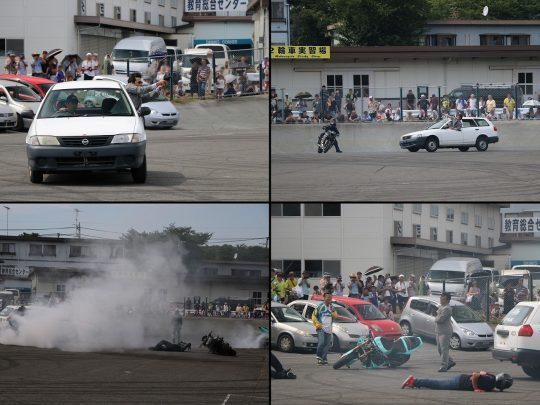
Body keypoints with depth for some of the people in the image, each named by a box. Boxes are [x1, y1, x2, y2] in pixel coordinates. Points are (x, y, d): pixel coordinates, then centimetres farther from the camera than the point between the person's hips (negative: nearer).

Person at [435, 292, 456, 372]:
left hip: (445, 332, -11)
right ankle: (451, 362, 26)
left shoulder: (447, 309, -17)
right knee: (440, 349, 14)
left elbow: (440, 319, -23)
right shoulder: (441, 307, 16)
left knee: (444, 349, -8)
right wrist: (438, 318, 0)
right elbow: (437, 318, 20)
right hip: (439, 331, 11)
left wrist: (436, 318, -3)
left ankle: (444, 366, -5)